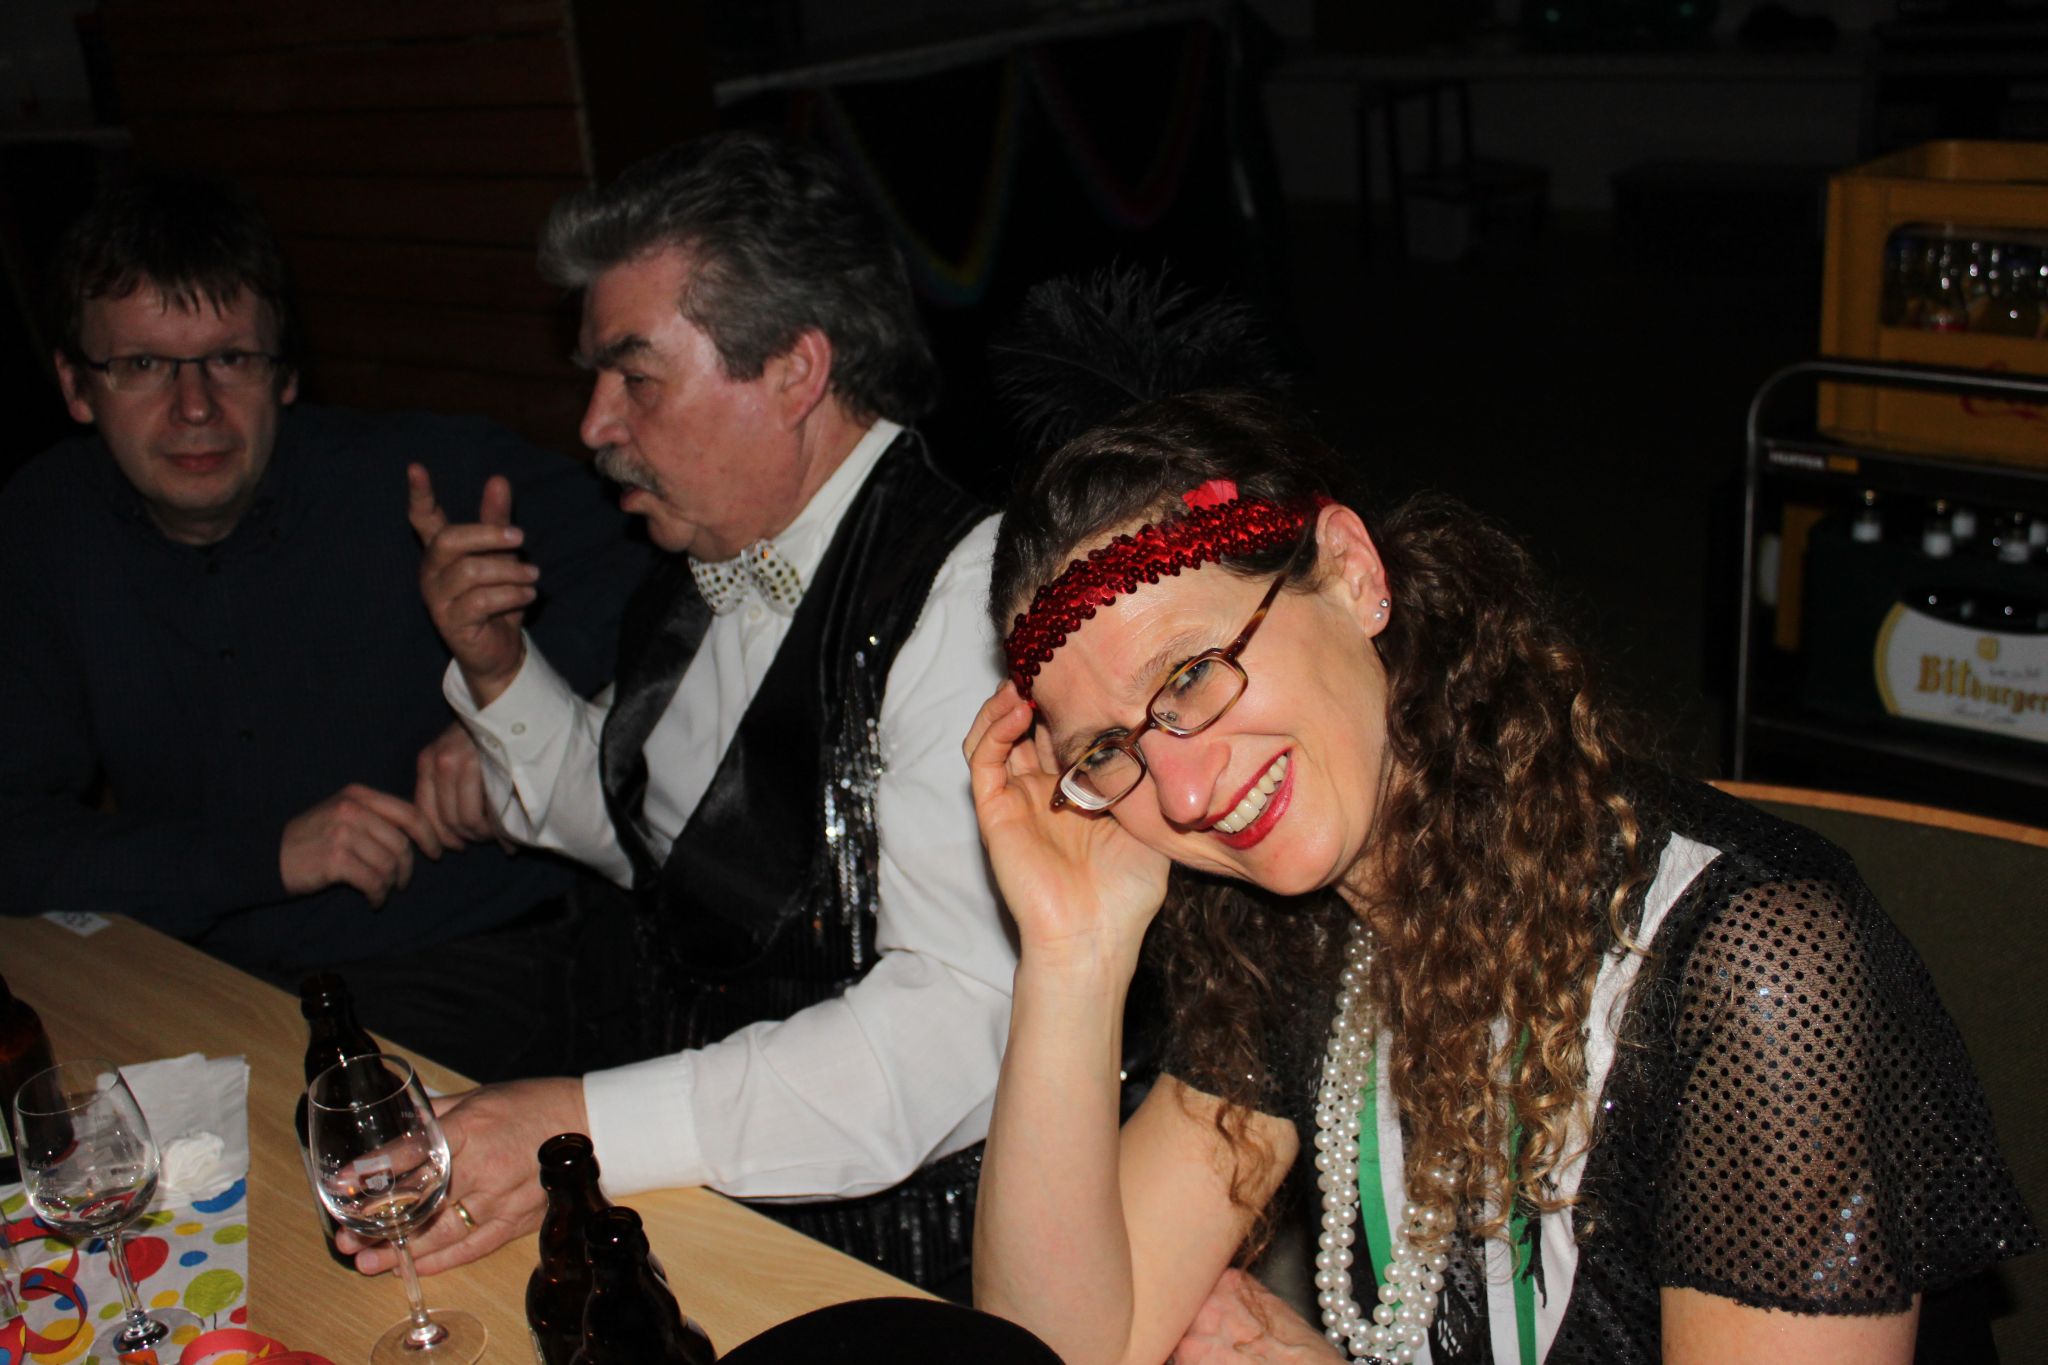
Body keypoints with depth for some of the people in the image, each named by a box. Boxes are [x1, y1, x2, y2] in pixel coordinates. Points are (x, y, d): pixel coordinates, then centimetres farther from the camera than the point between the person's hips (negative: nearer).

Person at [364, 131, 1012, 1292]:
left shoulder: (962, 595, -21)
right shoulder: (713, 562, 5)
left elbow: (967, 1023, -28)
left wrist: (591, 1130, -31)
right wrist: (500, 670, 4)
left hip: (875, 1229, -7)